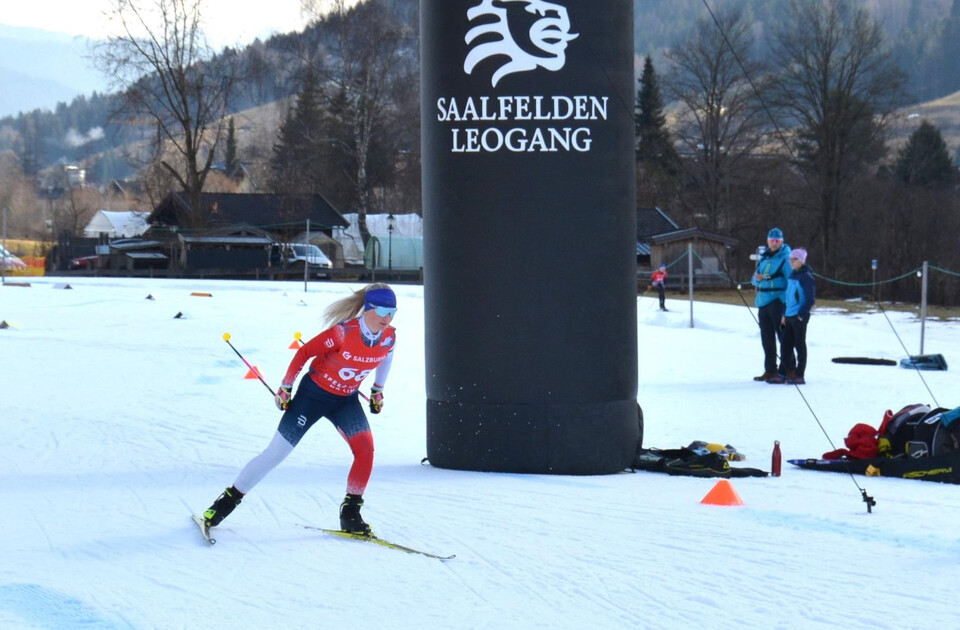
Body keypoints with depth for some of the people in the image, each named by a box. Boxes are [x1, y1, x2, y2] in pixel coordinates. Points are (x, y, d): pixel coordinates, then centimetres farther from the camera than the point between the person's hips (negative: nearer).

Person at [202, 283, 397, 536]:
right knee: (276, 453, -2)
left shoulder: (389, 337, -13)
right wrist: (286, 387, -9)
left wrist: (378, 391, 21)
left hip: (346, 399, 4)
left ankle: (351, 513, -5)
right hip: (314, 393, -4)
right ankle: (229, 499, 13)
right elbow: (305, 352, -18)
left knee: (365, 447, -18)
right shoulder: (344, 332, -30)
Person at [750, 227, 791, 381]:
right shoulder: (763, 258, 16)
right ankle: (770, 370, 20)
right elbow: (754, 280, 20)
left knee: (783, 336, -6)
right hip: (763, 302, 8)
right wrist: (756, 279, -5)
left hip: (778, 302, -8)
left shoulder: (785, 259, -6)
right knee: (766, 339, 12)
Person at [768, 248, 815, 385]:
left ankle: (799, 375, 3)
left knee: (800, 345, -2)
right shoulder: (792, 276, 14)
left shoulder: (806, 276, -11)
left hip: (799, 317, -8)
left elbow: (811, 298, -14)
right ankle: (790, 372, 16)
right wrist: (785, 314, 17)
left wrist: (802, 314, -16)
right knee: (785, 345, 8)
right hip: (789, 316, 8)